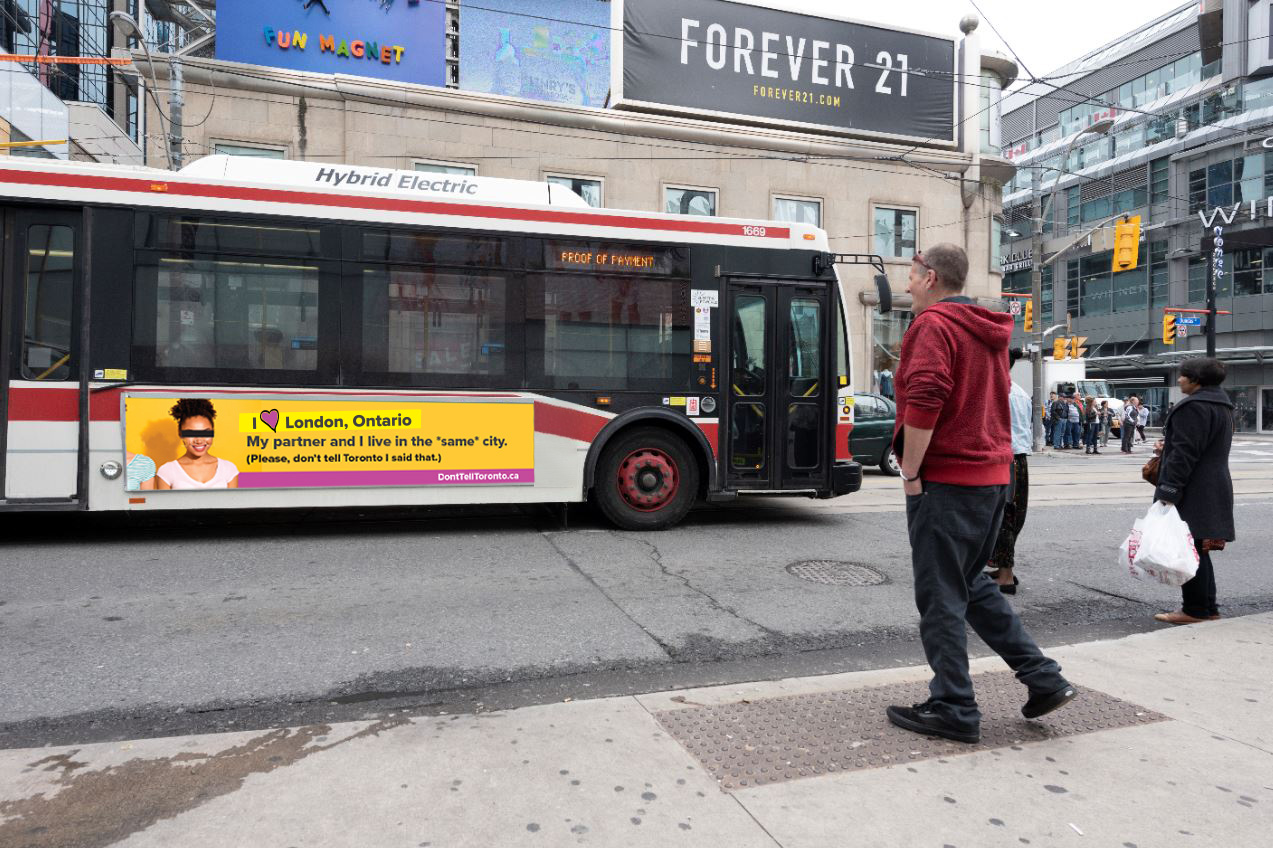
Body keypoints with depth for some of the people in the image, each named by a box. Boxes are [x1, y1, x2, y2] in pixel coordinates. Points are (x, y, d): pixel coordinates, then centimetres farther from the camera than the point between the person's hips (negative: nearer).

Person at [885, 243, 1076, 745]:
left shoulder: (933, 324, -11)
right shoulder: (988, 332, 17)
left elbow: (923, 402, -23)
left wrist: (911, 473, -15)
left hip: (945, 480, -9)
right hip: (993, 477, 9)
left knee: (940, 596, 1)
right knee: (971, 583, 21)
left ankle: (954, 710, 10)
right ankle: (1043, 678, 20)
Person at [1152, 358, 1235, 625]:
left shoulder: (1195, 406, -17)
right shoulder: (1222, 405, 17)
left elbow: (1184, 453, -22)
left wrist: (1168, 491, -22)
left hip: (1193, 493, -10)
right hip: (1214, 490, 10)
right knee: (1199, 551, 16)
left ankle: (1195, 610, 4)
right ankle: (1208, 608, 23)